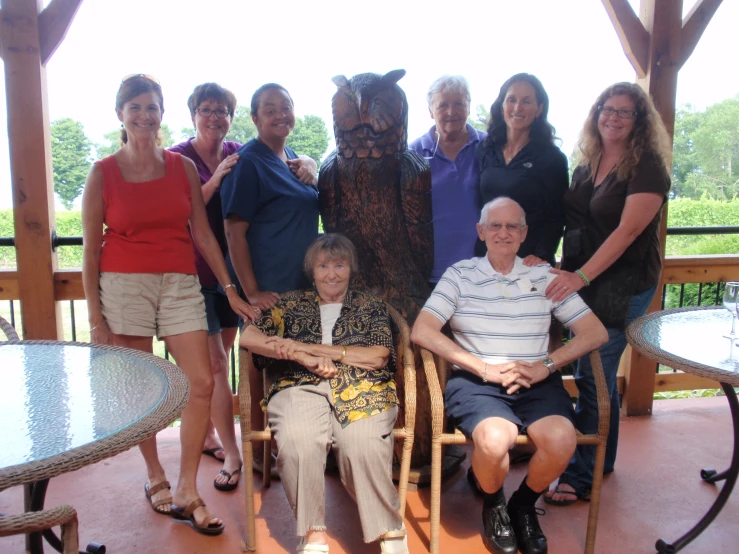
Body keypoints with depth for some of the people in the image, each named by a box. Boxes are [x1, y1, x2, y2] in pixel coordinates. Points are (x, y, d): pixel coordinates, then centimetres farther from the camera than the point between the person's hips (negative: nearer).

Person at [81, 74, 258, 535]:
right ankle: (155, 477, 30)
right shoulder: (103, 173, 0)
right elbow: (91, 250, 0)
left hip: (180, 284, 2)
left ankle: (187, 490, 11)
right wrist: (96, 319, -3)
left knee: (203, 384, -5)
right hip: (124, 285, -2)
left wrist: (231, 290, 2)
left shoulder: (183, 167, 6)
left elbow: (202, 233, 7)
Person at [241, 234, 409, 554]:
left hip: (362, 388, 0)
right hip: (300, 387, 1)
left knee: (361, 444, -33)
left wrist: (306, 347, -2)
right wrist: (305, 358, -6)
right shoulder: (292, 304, 22)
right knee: (297, 441, -34)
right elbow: (248, 337, 9)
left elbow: (378, 357, 3)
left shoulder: (371, 307, 20)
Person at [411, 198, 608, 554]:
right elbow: (421, 331, -8)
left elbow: (595, 332, 7)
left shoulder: (544, 276, 10)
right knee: (494, 440, -32)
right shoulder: (459, 275, 5)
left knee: (561, 440, -28)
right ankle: (493, 506, 7)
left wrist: (546, 365, -9)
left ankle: (523, 505, 9)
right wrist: (485, 368, -14)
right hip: (475, 381, -2)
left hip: (536, 384, 2)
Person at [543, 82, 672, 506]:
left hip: (623, 285, -7)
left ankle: (583, 478, 9)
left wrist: (581, 275, -26)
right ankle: (603, 459, 32)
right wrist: (565, 268, 0)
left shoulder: (647, 166, -11)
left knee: (594, 377, -4)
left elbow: (627, 230, -20)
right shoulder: (587, 164, 10)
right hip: (583, 280, 7)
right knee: (597, 373, 15)